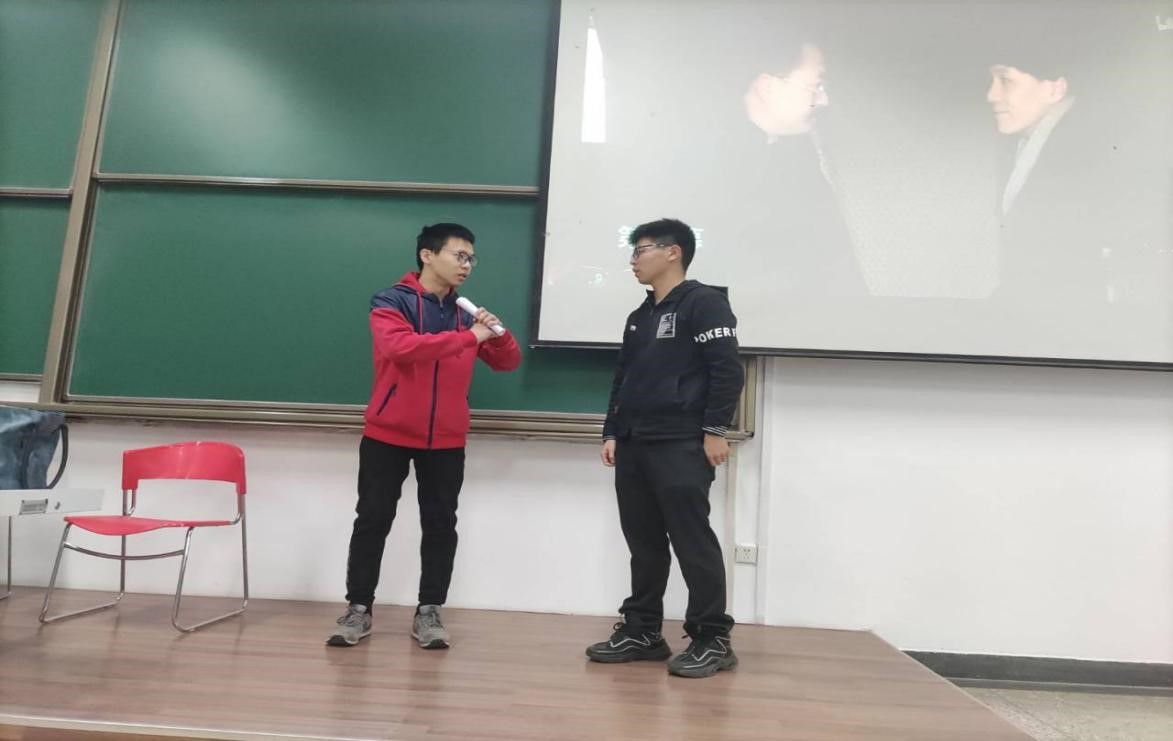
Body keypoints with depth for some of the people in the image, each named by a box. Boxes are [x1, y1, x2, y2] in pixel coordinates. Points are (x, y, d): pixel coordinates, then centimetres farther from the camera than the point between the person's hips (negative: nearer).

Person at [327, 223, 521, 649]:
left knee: (441, 524, 6)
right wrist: (469, 338, -26)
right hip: (388, 434, -3)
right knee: (372, 520, 5)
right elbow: (400, 347, -26)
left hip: (446, 440, 4)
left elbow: (507, 363, 10)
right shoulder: (391, 302, -5)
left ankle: (429, 612, 17)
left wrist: (497, 334, -12)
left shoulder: (465, 312, 9)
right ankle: (358, 609, 19)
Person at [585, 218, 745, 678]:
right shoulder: (639, 317, 22)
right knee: (643, 543, 11)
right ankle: (641, 630, 20)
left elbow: (728, 370, -12)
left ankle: (712, 639, 7)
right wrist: (612, 432, 15)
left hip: (681, 446, -8)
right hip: (634, 447, 8)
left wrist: (715, 429, -16)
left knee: (693, 541, -4)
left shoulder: (704, 302, -3)